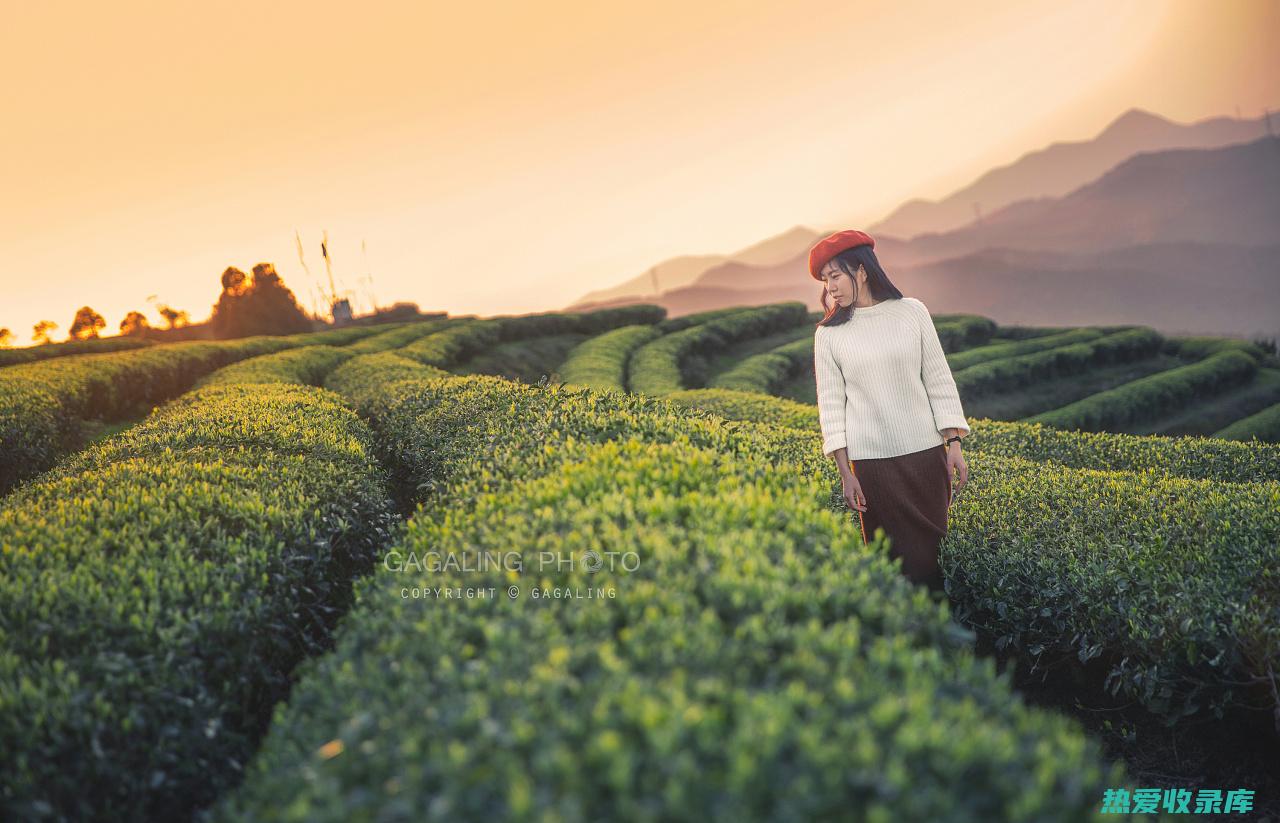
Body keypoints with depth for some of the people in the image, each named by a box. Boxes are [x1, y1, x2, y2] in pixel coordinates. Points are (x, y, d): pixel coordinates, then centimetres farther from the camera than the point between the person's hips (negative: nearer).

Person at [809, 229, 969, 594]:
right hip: (871, 460, -1)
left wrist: (954, 445, 0)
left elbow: (939, 380, 5)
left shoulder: (912, 311, 2)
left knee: (934, 547, 4)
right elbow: (831, 404, 1)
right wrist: (845, 473, -4)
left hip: (926, 452, 1)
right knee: (892, 554, 1)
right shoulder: (828, 334, 2)